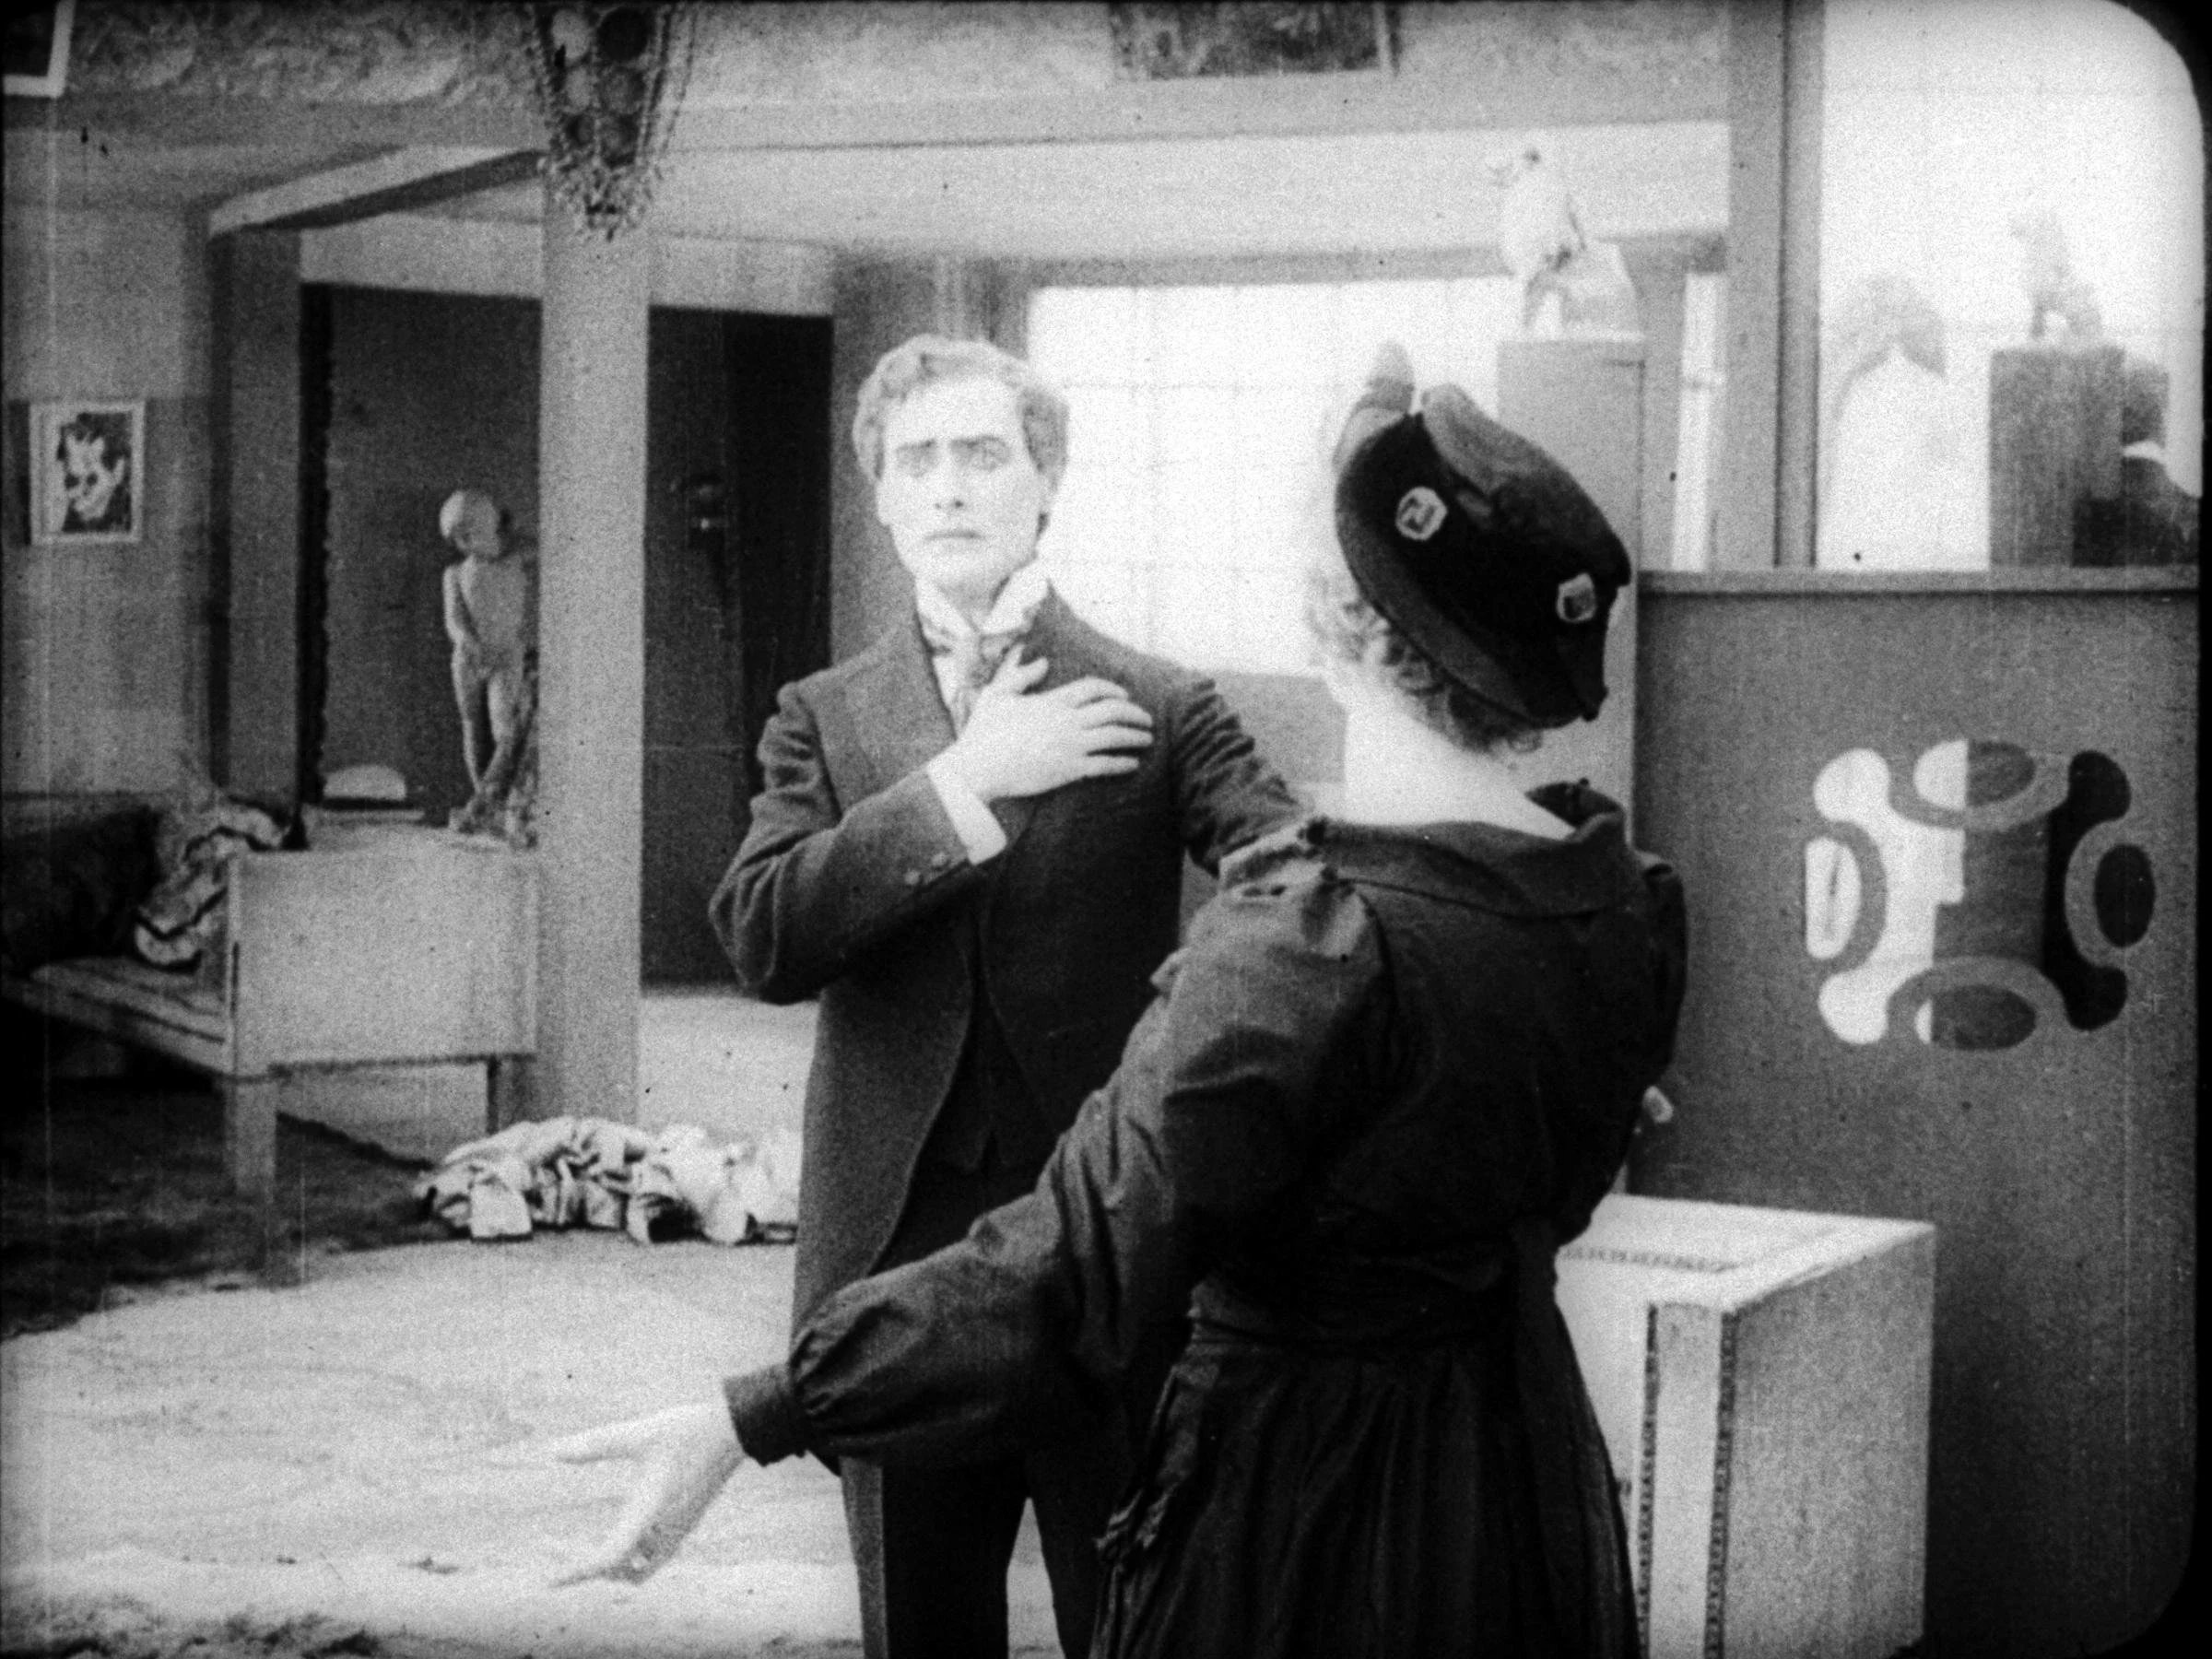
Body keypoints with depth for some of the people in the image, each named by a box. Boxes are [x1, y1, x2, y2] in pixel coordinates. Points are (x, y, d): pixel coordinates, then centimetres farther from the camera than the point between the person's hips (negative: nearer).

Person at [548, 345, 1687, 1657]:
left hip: (1308, 1514, -7)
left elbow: (1073, 1272, -29)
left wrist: (750, 1421, -26)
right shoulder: (1626, 905, -5)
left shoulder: (1314, 941, -26)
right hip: (1535, 1486, 7)